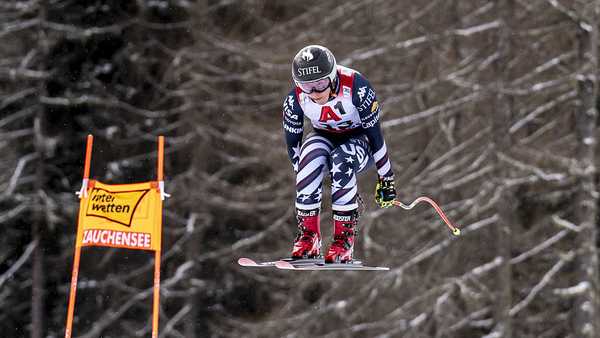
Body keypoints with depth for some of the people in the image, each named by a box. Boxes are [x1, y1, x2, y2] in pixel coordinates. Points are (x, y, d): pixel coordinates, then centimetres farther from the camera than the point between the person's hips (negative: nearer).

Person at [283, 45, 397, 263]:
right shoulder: (296, 98, -21)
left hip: (359, 139, -2)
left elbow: (375, 133, -21)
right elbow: (293, 144, -8)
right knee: (312, 154, -33)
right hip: (325, 138, 3)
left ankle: (345, 237, -26)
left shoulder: (355, 87, -31)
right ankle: (308, 234, -23)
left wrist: (386, 179, -13)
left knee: (341, 158, -36)